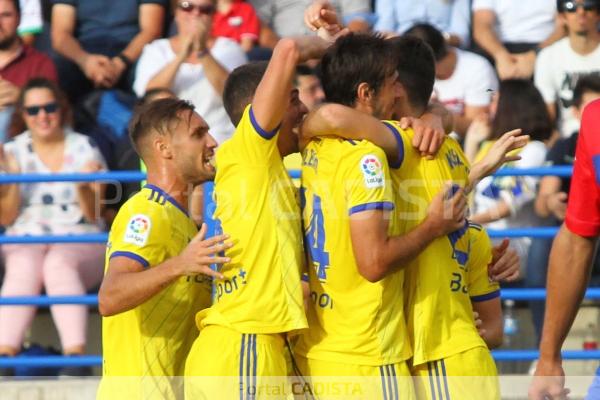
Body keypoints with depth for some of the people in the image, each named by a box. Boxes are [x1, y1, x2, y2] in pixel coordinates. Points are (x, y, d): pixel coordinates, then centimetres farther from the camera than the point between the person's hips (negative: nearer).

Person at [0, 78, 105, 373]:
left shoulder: (85, 150, 8)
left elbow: (93, 215, 3)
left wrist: (84, 187, -17)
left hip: (79, 241, -1)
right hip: (25, 243, 1)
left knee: (58, 264, -37)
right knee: (24, 267, -36)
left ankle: (76, 354, -54)